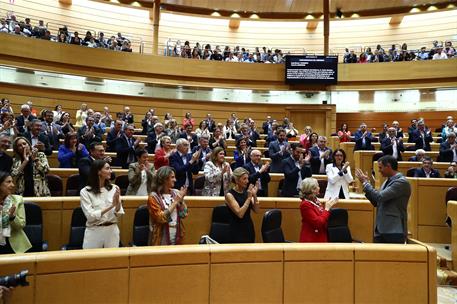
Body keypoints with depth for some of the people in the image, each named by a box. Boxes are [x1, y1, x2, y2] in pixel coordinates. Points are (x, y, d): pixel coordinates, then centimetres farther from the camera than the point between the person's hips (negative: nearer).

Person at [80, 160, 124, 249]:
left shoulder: (114, 188, -2)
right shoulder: (85, 191, -8)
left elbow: (119, 213, -1)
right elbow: (90, 216, -15)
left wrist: (118, 201, -20)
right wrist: (111, 205, -21)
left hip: (112, 231, 2)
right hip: (94, 232, -2)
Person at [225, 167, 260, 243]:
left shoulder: (246, 192, 5)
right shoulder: (229, 195, -12)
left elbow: (256, 210, 2)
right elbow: (240, 214, -21)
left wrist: (254, 195, -10)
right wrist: (249, 197, -19)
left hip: (249, 228, 6)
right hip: (237, 231, -6)